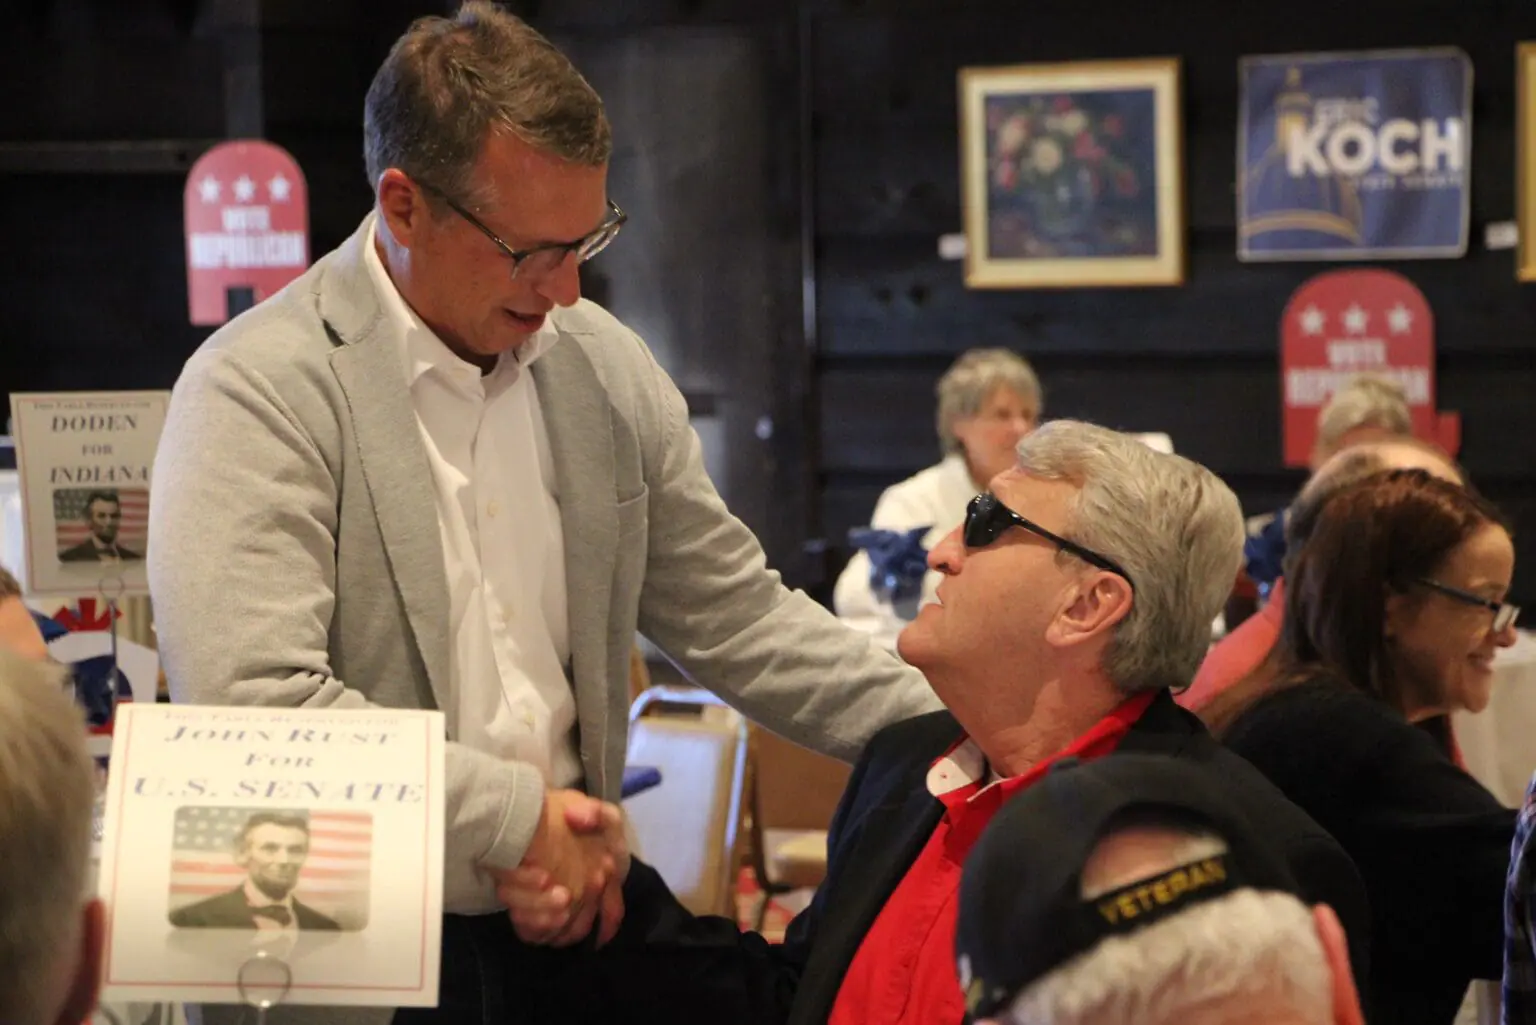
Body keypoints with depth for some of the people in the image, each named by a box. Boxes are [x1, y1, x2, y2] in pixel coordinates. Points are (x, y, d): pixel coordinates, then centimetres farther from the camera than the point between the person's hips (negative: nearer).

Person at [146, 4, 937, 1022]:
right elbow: (251, 700, -22)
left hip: (569, 925, 5)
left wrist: (946, 730, 1)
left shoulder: (608, 366, 5)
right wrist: (517, 820, -18)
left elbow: (733, 616, 12)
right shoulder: (256, 391, -14)